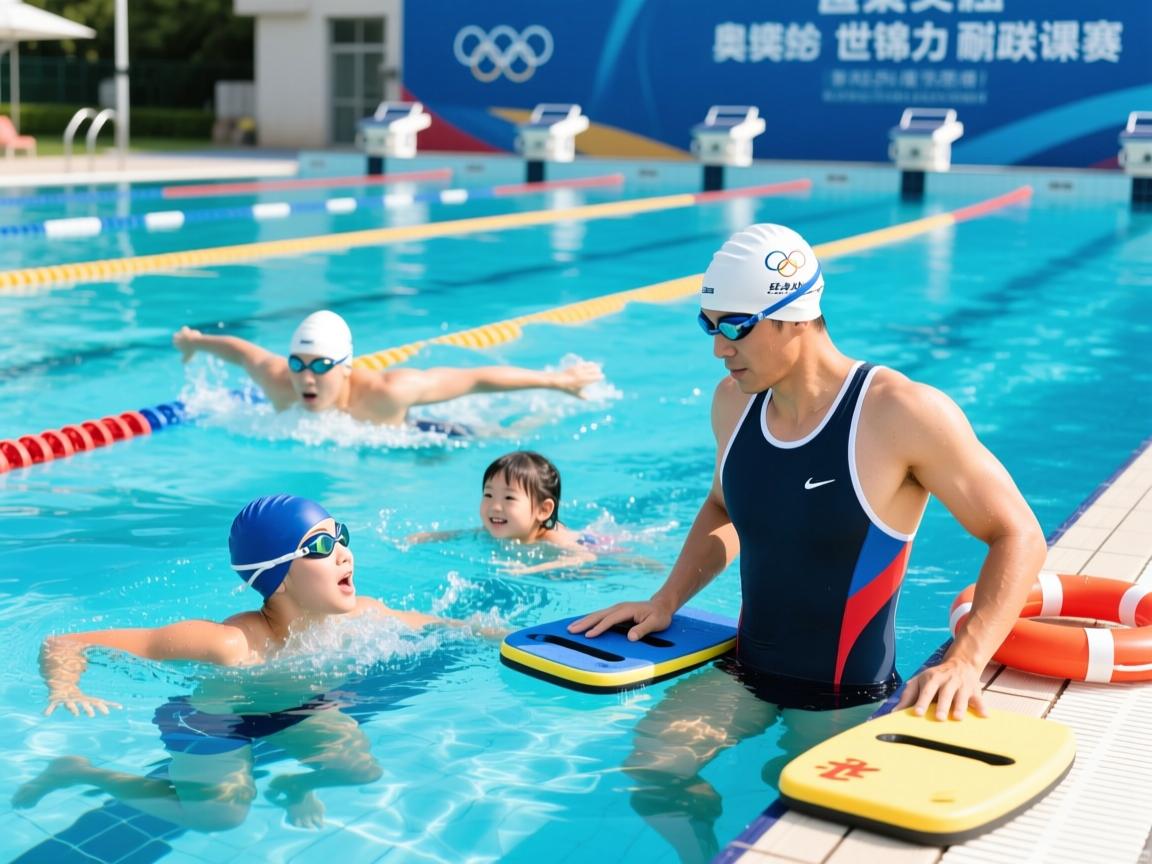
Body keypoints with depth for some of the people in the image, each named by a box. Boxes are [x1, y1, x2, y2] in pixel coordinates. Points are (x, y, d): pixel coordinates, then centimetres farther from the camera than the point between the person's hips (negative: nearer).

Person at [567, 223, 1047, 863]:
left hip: (847, 697, -4)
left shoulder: (903, 414, -21)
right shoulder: (733, 401, -1)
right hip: (745, 672, 5)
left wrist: (964, 661, -29)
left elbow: (1018, 537, -17)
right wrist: (664, 602, 5)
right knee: (649, 769, -12)